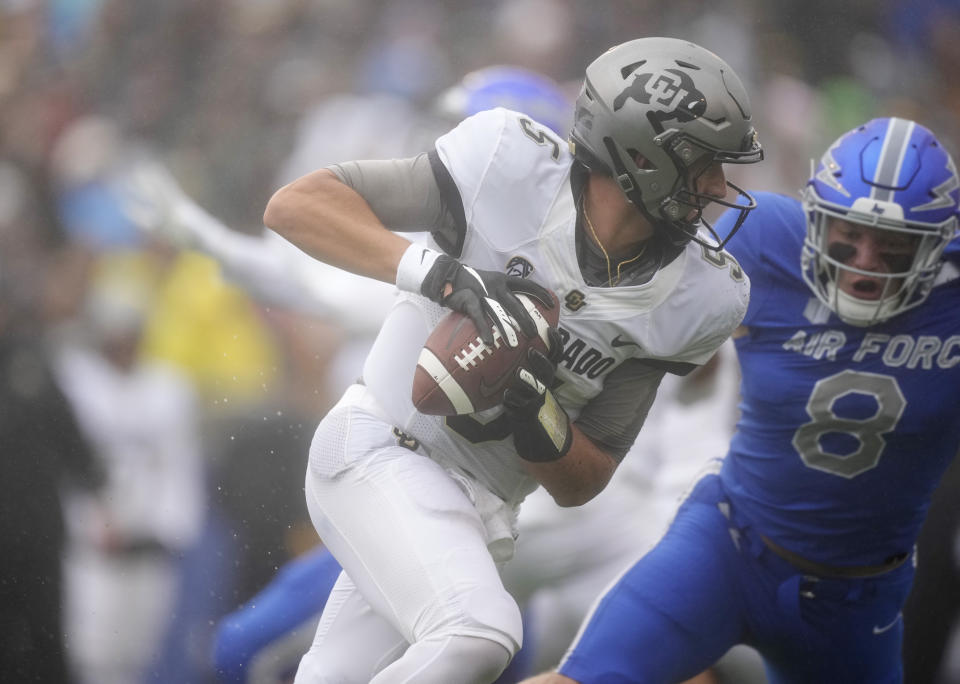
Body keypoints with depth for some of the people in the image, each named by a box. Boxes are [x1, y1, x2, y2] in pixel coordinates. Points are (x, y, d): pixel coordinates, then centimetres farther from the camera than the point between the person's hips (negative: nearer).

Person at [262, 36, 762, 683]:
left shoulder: (690, 298, -5)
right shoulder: (514, 166, -18)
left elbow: (580, 484, 1)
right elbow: (296, 205, -17)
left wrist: (533, 415, -21)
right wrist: (439, 272, -29)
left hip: (482, 510, 6)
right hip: (380, 451, -6)